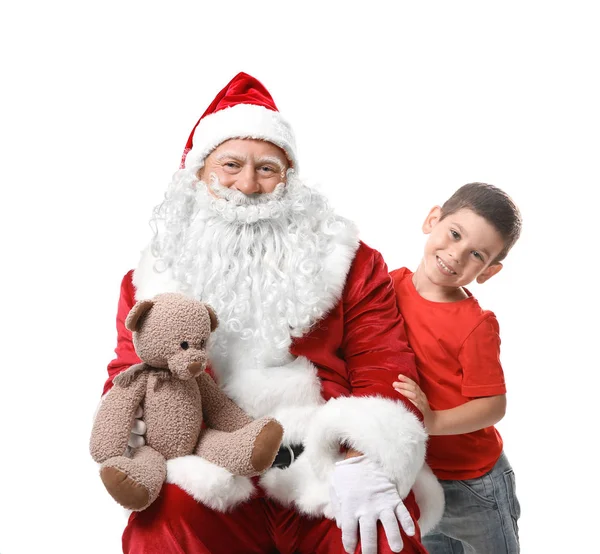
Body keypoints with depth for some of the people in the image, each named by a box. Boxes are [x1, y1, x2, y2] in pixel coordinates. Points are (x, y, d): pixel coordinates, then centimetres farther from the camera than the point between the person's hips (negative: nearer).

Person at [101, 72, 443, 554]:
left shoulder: (345, 260, 11)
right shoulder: (155, 277, 16)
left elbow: (383, 366, 2)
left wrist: (365, 463, -16)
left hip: (327, 473, -1)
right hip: (209, 485, 1)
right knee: (168, 515, -31)